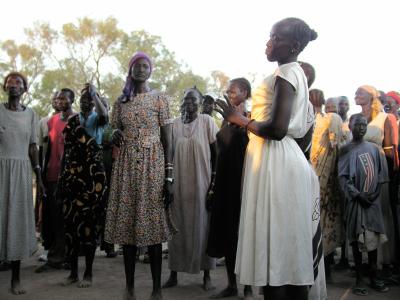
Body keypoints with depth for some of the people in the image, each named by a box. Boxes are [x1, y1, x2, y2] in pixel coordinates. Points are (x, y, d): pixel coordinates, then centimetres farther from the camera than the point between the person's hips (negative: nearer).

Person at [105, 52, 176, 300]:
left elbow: (167, 140, -1)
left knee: (152, 223, -3)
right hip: (126, 166, 3)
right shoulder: (121, 102, 13)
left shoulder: (160, 99, 4)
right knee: (127, 224, 3)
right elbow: (115, 135, 18)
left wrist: (169, 176, -8)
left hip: (152, 165, -3)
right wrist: (115, 136, -8)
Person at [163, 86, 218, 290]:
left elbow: (216, 152, 0)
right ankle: (174, 273, 17)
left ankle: (207, 275, 15)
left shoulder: (207, 121, 0)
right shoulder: (175, 123, 7)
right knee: (177, 227, 7)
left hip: (201, 183, -2)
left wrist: (214, 178, -5)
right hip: (179, 183, 2)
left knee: (202, 226, 4)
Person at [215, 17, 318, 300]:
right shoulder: (297, 73, 19)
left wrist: (239, 119, -9)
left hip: (275, 162, -10)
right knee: (288, 243, 12)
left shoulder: (285, 73, -11)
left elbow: (277, 129, -21)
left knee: (275, 240, -6)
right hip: (286, 158, 10)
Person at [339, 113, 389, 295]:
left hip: (373, 200, 3)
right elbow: (343, 177, -5)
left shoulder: (373, 148, 13)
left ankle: (374, 277, 13)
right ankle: (359, 279, 3)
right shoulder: (346, 150, 3)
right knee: (357, 238, -2)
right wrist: (357, 194, -14)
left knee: (374, 237, 4)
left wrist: (376, 191, -3)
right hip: (355, 200, -3)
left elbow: (381, 172, 11)